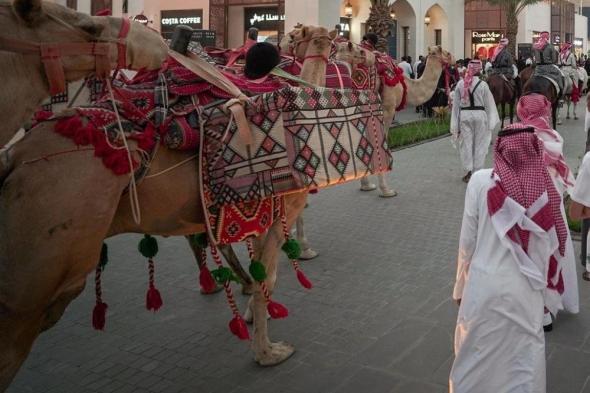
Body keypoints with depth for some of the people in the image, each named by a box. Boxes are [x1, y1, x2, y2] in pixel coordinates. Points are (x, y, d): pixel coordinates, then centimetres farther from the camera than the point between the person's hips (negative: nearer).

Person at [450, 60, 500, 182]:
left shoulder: (460, 84, -2)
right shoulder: (483, 84, -7)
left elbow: (456, 103, 2)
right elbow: (489, 104, -2)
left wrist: (455, 123, 9)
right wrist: (491, 121, 7)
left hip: (464, 115, 1)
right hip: (479, 114, -1)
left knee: (466, 143, 8)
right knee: (479, 144, 9)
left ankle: (468, 171, 7)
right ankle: (477, 171, 14)